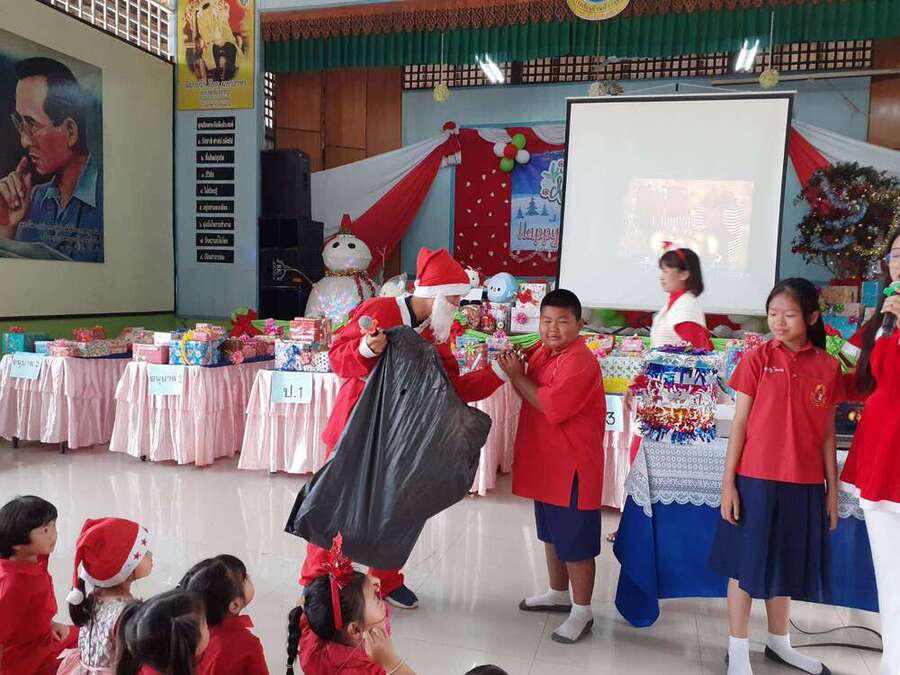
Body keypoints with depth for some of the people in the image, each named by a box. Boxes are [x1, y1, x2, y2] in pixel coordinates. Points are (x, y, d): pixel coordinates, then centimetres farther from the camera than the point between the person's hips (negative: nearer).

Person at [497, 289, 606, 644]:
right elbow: (533, 395, 12)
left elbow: (552, 406, -28)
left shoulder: (580, 361, -21)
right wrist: (516, 370, -6)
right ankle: (558, 593, 40)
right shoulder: (543, 352, 6)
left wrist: (517, 376, -17)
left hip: (572, 468, -9)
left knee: (576, 542, 4)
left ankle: (582, 612, 20)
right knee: (552, 534, 22)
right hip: (545, 464, 9)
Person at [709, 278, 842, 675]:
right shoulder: (757, 359, -5)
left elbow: (827, 432, 7)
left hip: (804, 484, 3)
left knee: (785, 563, 17)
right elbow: (739, 423, -4)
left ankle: (779, 642, 36)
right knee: (746, 562, 7)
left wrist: (832, 489, 8)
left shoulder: (827, 366, 2)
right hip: (755, 479, -3)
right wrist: (728, 482, -6)